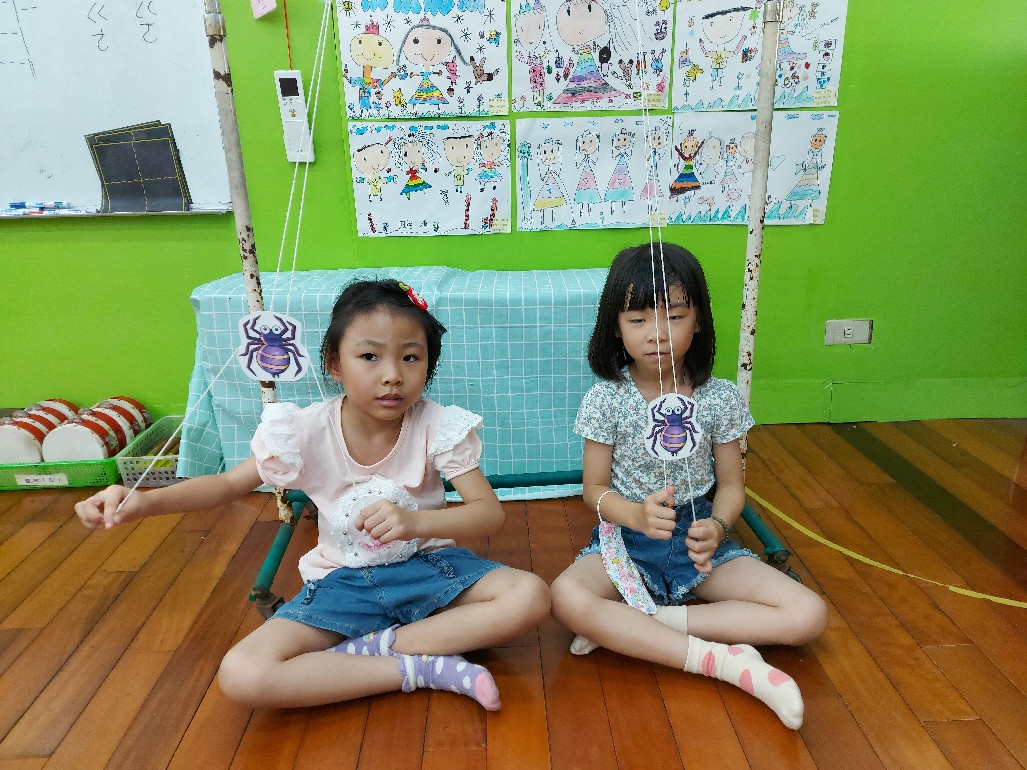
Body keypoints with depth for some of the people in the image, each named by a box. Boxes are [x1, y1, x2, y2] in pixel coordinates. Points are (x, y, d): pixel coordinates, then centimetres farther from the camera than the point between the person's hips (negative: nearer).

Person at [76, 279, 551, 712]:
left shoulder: (436, 426, -17)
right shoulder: (307, 432, -14)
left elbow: (490, 514, -21)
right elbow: (230, 484, 1)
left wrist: (416, 521, -41)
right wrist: (145, 502, -17)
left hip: (425, 567, 0)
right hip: (343, 582, 1)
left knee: (530, 597, -25)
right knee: (241, 676, -24)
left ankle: (370, 647, -18)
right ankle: (425, 667, -19)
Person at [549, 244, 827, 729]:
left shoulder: (721, 398, -5)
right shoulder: (606, 399, -10)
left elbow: (731, 485, 2)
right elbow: (595, 489, -4)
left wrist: (717, 526, -20)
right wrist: (638, 515, -26)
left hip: (699, 540, 2)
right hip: (627, 536, -2)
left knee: (809, 616, -15)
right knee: (566, 598, -33)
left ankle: (634, 625, -17)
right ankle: (725, 662, -24)